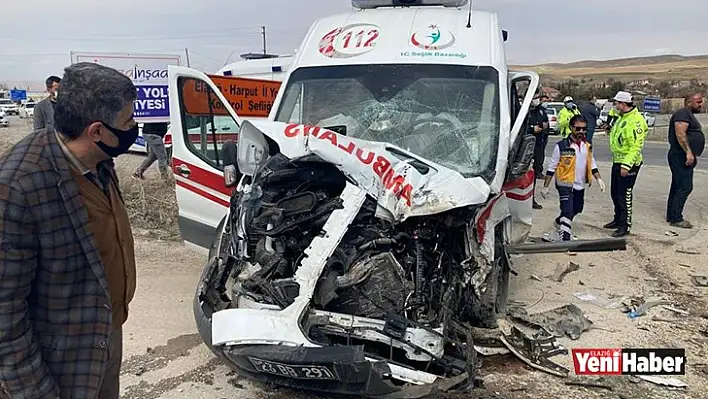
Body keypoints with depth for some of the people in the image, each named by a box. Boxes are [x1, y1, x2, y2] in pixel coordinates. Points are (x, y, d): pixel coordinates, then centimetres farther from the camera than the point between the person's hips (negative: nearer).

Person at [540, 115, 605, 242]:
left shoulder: (587, 146, 4)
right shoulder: (561, 146, -13)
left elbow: (592, 164, 17)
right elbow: (552, 167, -8)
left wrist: (598, 179, 7)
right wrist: (546, 186, -8)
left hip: (580, 185, 7)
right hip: (565, 185, -6)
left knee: (576, 210, 20)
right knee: (568, 212, -14)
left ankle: (558, 226, 43)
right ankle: (565, 239, -11)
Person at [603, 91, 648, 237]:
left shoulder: (635, 120, -20)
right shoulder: (622, 118, 11)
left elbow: (636, 147, -24)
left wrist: (626, 165, -27)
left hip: (628, 164, -10)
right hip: (617, 161, 10)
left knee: (624, 195, -5)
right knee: (615, 192, 18)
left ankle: (625, 225, 5)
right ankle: (618, 219, 33)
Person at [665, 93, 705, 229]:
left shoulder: (689, 115, 22)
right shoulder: (683, 113, -12)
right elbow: (680, 134, -23)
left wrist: (693, 155, 26)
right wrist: (688, 152, -27)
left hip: (686, 158, 11)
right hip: (680, 157, -11)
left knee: (677, 187, 12)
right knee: (685, 187, -11)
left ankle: (671, 216, 17)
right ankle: (676, 218, -8)